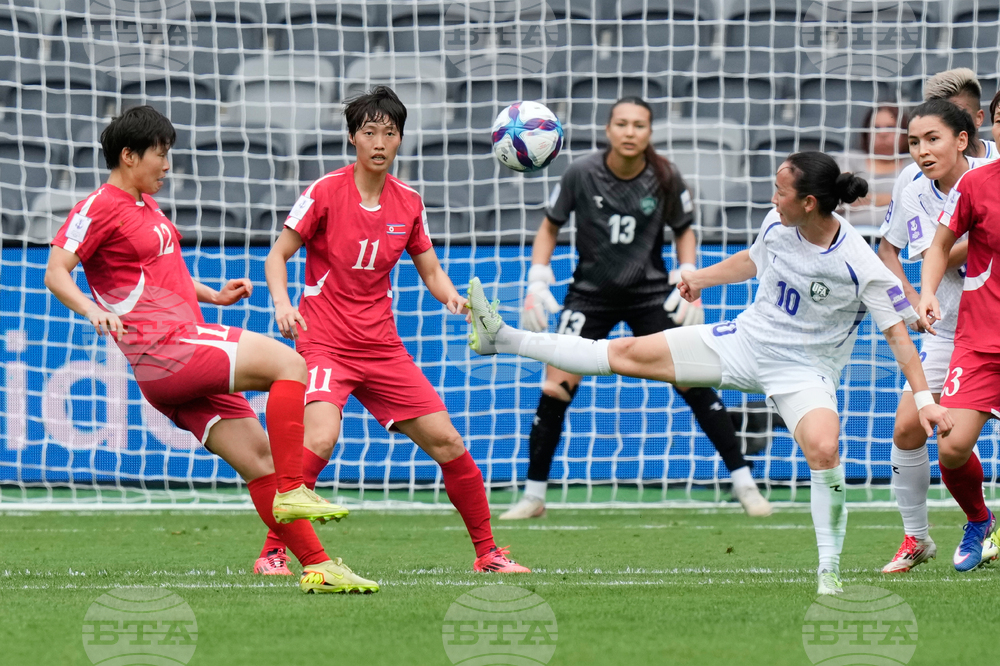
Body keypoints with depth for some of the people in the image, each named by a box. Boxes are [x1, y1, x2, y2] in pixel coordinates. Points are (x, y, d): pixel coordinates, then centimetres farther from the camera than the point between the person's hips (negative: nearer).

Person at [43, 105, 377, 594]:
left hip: (190, 358, 9)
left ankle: (317, 565, 0)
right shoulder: (99, 208, -5)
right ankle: (292, 491, -21)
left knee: (259, 457, 2)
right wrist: (93, 311, -31)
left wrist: (213, 296, 27)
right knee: (288, 365, -20)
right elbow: (56, 273, -14)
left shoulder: (145, 205, 24)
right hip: (164, 349, -9)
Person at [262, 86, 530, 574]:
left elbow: (430, 271, 15)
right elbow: (278, 255, -4)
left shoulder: (408, 204, 6)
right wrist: (281, 302, -22)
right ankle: (271, 552, -18)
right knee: (320, 438, -29)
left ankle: (487, 552, 16)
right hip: (324, 342, -5)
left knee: (446, 442, 1)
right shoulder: (325, 193, -8)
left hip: (381, 346, 5)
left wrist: (452, 297, -7)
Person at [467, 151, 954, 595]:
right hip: (745, 340, 5)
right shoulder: (778, 225, -6)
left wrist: (924, 399, -24)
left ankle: (829, 572, -19)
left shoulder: (860, 266, -23)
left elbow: (898, 333, -18)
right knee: (630, 353, 2)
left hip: (804, 371, -5)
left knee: (823, 448, -35)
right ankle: (502, 339, 7)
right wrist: (702, 278, 23)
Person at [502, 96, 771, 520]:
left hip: (650, 291, 0)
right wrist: (537, 282, -8)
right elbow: (550, 227, 2)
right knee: (556, 388, -11)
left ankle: (743, 484, 2)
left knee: (693, 383, -9)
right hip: (591, 291, 0)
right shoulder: (581, 175, -12)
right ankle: (533, 496, 3)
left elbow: (684, 231, 5)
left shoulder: (665, 179, -11)